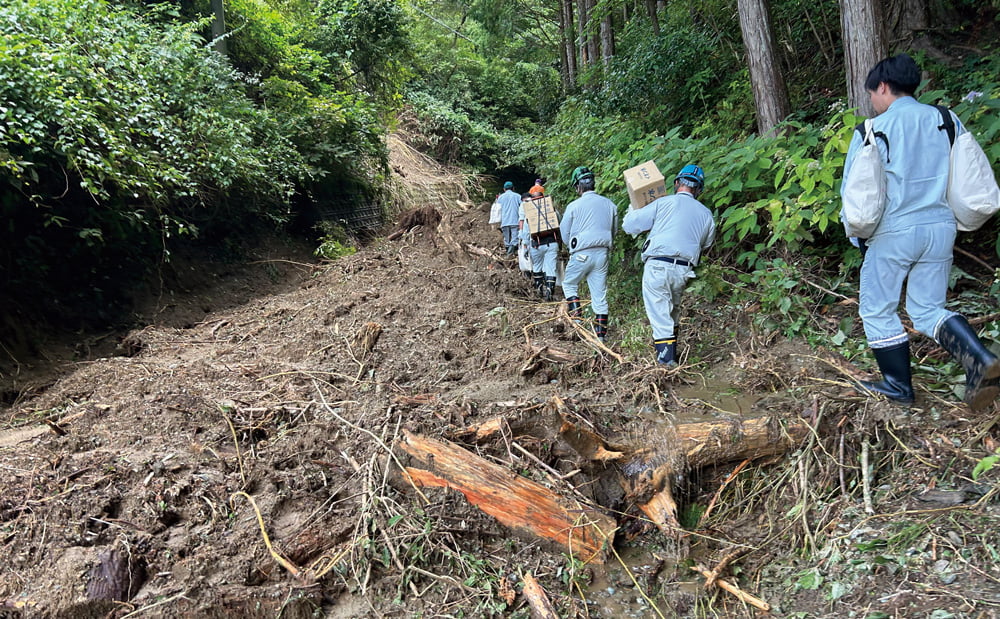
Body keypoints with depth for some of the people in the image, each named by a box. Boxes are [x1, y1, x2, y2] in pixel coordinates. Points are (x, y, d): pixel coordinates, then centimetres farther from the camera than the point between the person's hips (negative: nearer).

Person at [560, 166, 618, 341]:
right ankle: (601, 333, 9)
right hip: (602, 253, 4)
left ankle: (575, 316, 4)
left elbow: (564, 234, 3)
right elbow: (614, 230, 16)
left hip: (581, 254, -3)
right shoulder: (610, 205, 4)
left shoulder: (574, 206, -6)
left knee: (569, 284, 19)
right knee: (600, 295, 8)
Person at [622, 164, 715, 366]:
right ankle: (671, 349, 27)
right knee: (673, 309, 21)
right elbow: (707, 244, 25)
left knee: (659, 311, -2)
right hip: (684, 270, 4)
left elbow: (629, 225, 2)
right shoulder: (706, 214, 12)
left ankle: (666, 356, -5)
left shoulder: (663, 203, 1)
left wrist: (633, 210, 24)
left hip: (658, 265, -4)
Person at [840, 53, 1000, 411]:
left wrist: (859, 236, 10)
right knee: (928, 309, 15)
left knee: (878, 311, 11)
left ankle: (899, 386, 17)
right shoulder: (947, 120, 7)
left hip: (894, 232, -5)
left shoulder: (873, 129, -7)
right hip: (941, 227, 5)